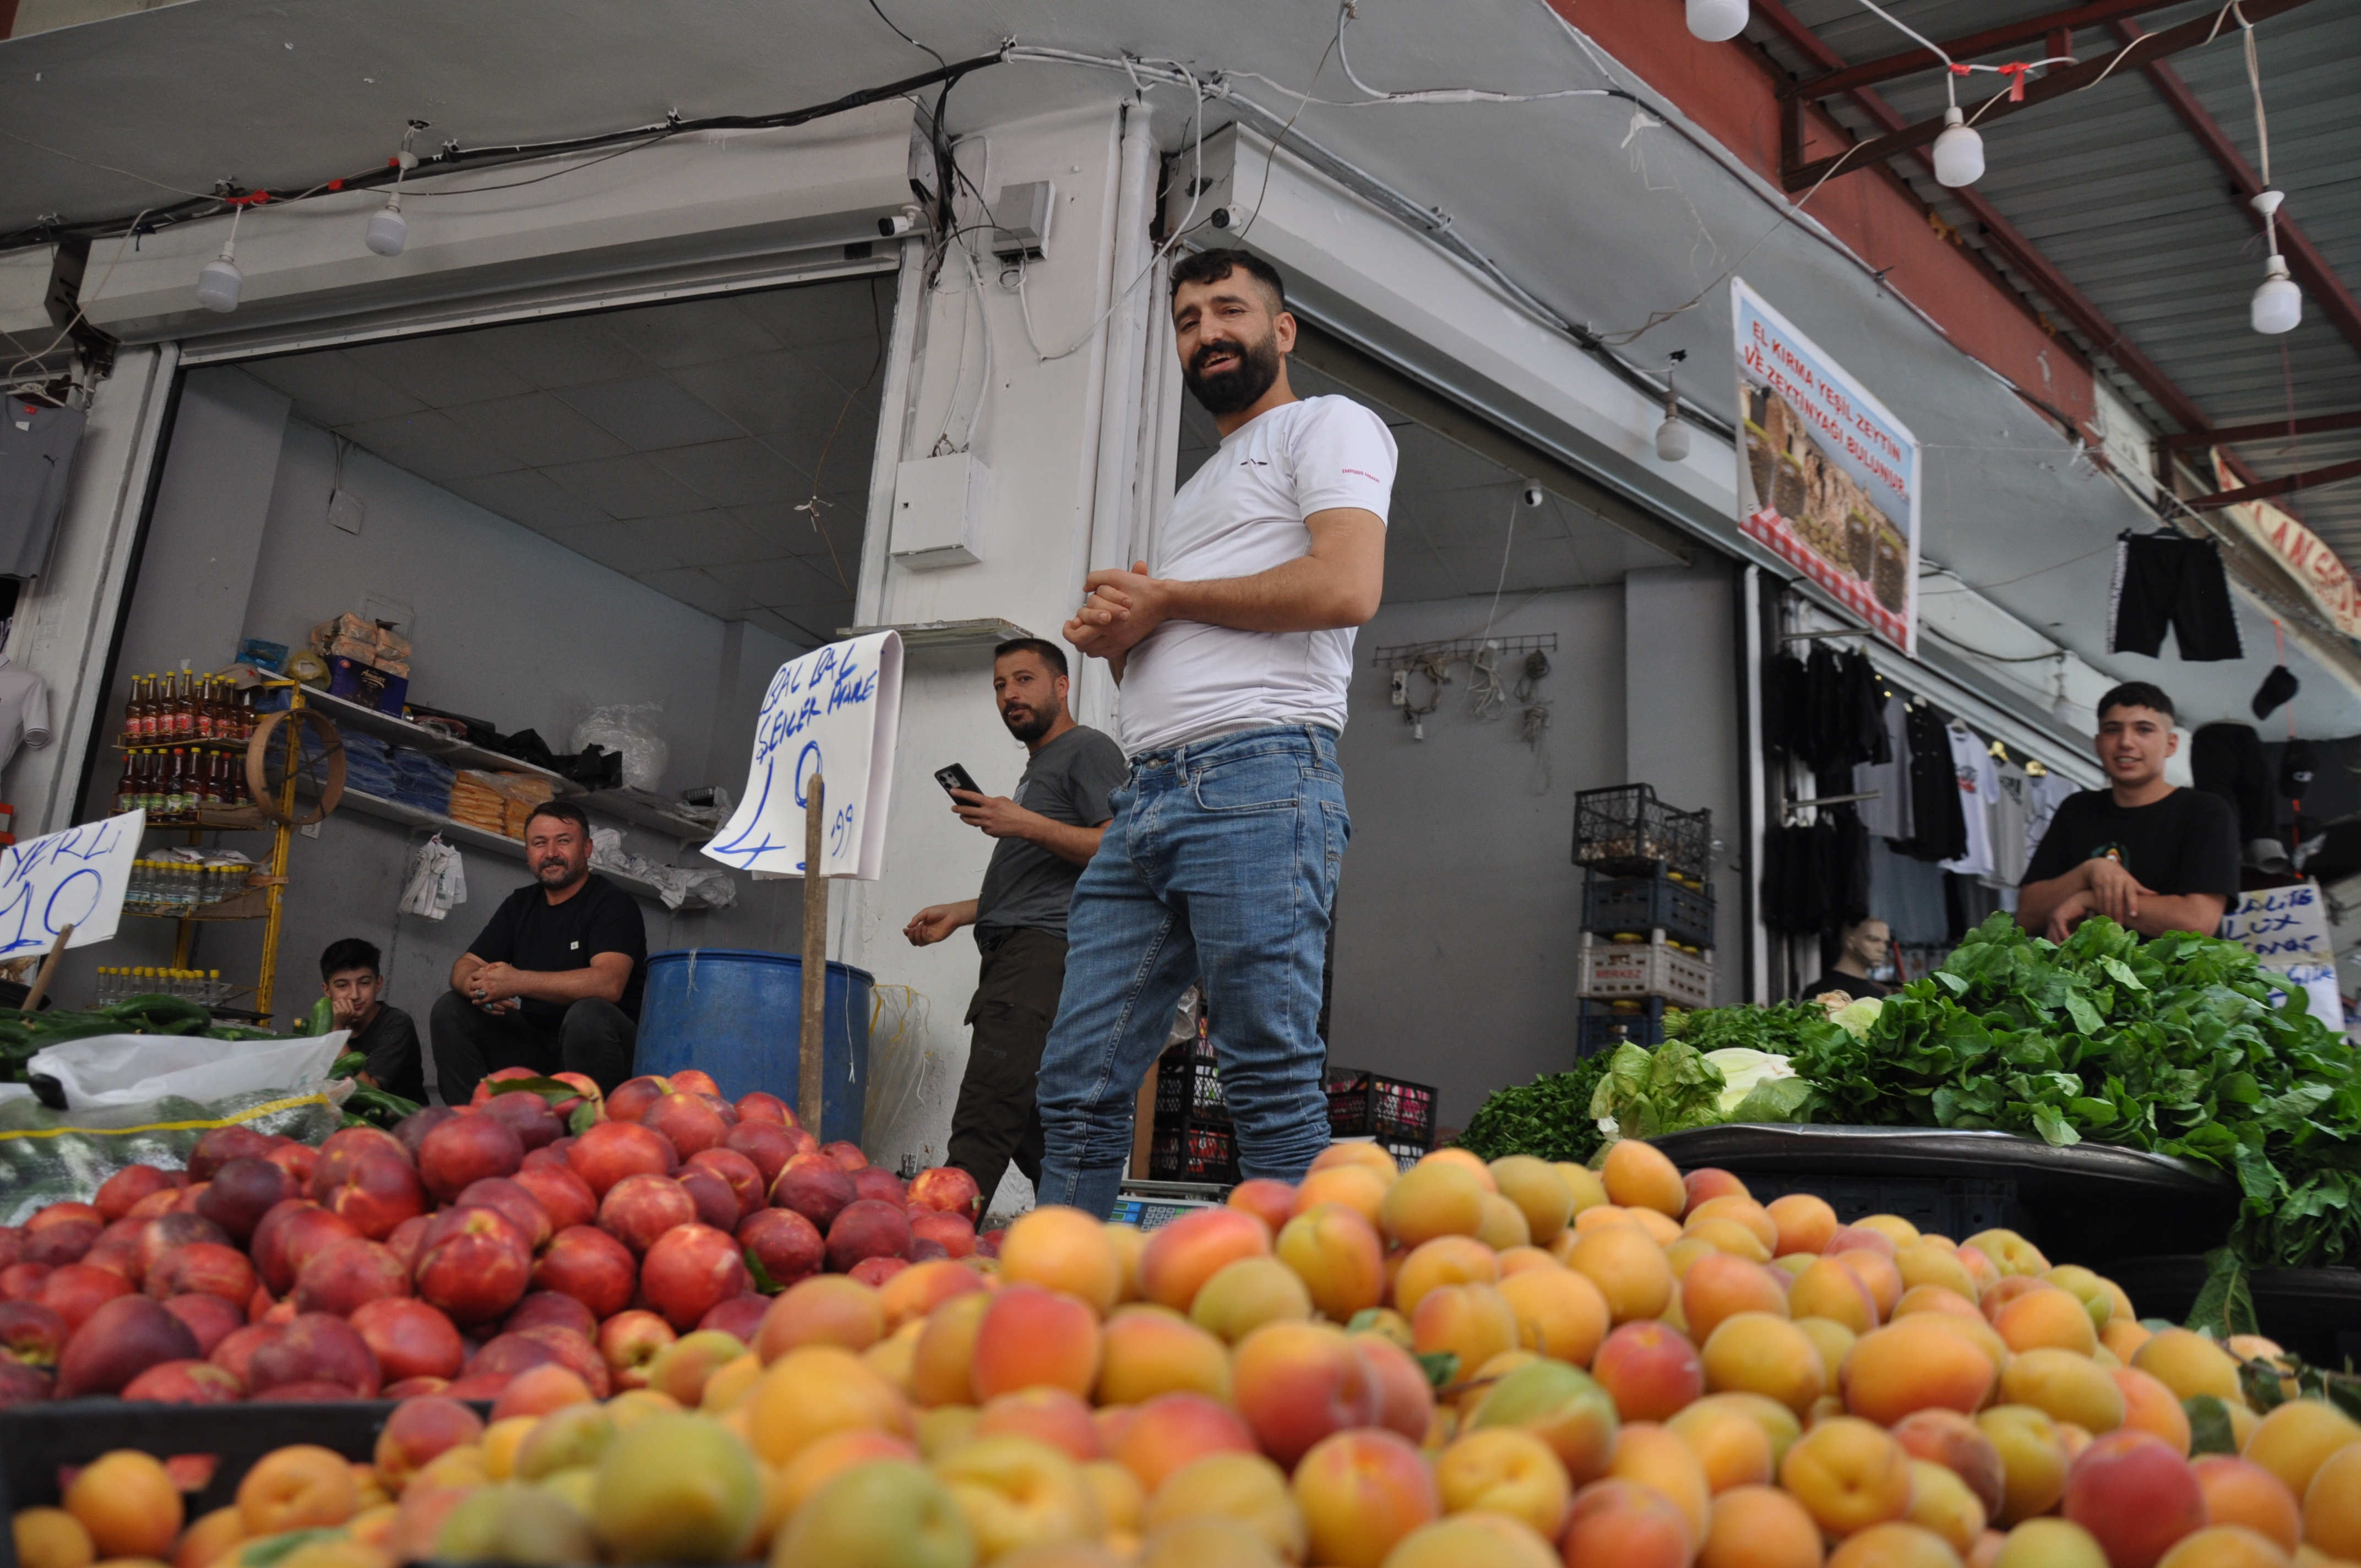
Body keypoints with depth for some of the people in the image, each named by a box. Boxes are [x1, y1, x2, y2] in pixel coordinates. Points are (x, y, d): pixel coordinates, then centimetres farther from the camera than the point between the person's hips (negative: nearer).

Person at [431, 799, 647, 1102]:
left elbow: (608, 983, -26)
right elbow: (464, 967, 9)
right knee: (450, 1009, -4)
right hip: (535, 1041, 7)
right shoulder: (520, 905, 13)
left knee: (588, 1015, -37)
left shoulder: (613, 903, -10)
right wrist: (477, 986, -18)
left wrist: (515, 982, -27)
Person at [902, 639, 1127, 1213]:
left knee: (983, 1127, -21)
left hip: (1044, 950, -10)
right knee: (1038, 1135, 3)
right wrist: (960, 913, 27)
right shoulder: (1039, 768, 33)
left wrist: (1027, 826, -17)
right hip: (1015, 955, 10)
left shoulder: (1089, 750, 2)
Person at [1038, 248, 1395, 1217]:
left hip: (1259, 781, -8)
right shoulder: (1197, 490, 34)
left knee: (1273, 1087, -10)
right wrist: (1113, 632, 9)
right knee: (1078, 1085, 2)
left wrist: (1160, 599, -1)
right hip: (1146, 798, 8)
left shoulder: (1327, 426, 8)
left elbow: (1347, 588, -11)